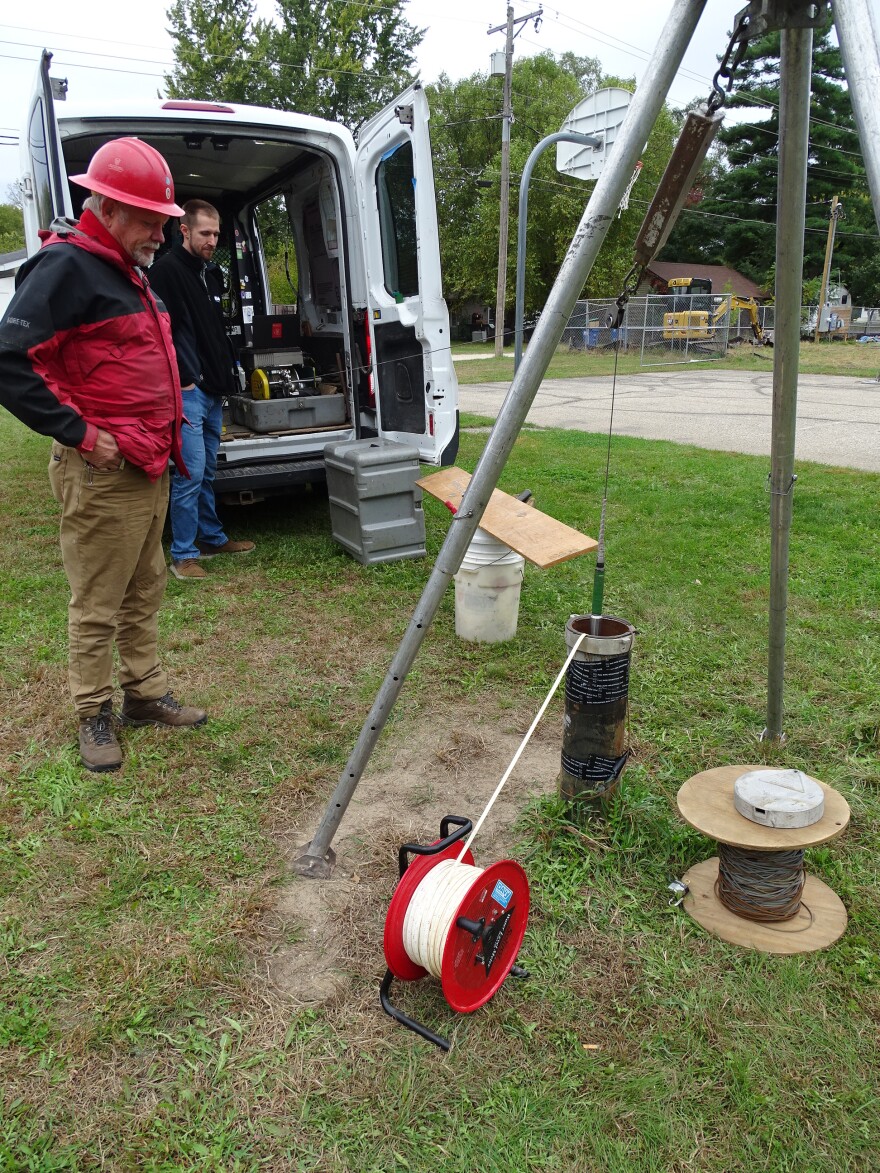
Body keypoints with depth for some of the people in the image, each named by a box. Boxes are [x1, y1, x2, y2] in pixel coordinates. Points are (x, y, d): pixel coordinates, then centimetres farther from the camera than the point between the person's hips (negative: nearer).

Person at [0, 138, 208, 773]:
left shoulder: (127, 270, 17)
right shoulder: (65, 266, -13)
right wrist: (81, 434, -20)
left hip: (149, 468, 9)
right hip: (102, 475, -9)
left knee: (145, 593, 17)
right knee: (97, 607, 2)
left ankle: (147, 694, 30)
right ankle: (95, 715, 17)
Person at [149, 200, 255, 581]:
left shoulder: (213, 273, 18)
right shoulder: (167, 270, -8)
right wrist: (185, 380, -17)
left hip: (213, 391, 8)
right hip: (188, 390, -8)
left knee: (208, 471, 16)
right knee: (191, 472, -10)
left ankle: (212, 538, 27)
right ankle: (183, 555, -1)